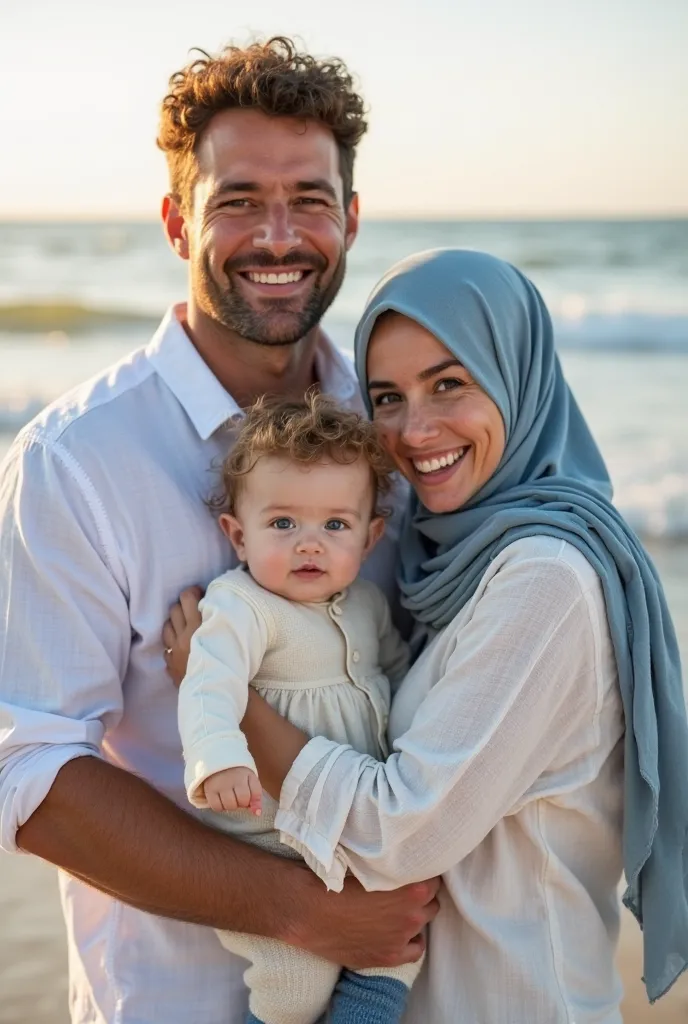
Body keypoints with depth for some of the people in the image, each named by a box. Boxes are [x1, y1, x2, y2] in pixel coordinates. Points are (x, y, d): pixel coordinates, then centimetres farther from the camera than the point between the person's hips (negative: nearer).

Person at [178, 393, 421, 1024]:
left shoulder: (367, 603, 7)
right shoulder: (241, 605, -17)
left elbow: (397, 668, 25)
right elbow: (211, 685, -33)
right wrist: (218, 758, -50)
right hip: (272, 838, -7)